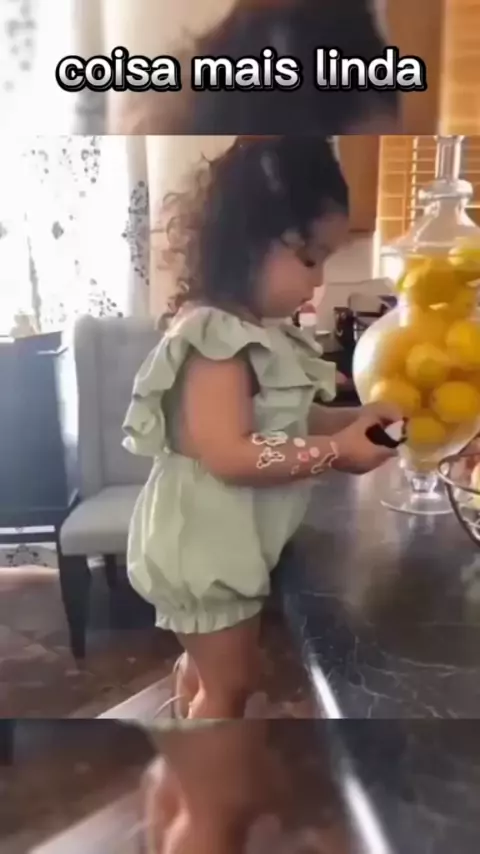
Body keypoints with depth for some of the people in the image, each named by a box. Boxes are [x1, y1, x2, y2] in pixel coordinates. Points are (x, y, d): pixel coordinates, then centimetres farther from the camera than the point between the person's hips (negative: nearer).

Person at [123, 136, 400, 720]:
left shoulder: (256, 332, 6)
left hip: (224, 541, 10)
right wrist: (335, 451, -24)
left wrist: (349, 420, -2)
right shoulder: (215, 337, -25)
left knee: (204, 664, 28)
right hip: (208, 545, -10)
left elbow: (278, 422, 11)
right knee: (229, 683, 8)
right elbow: (231, 454, -32)